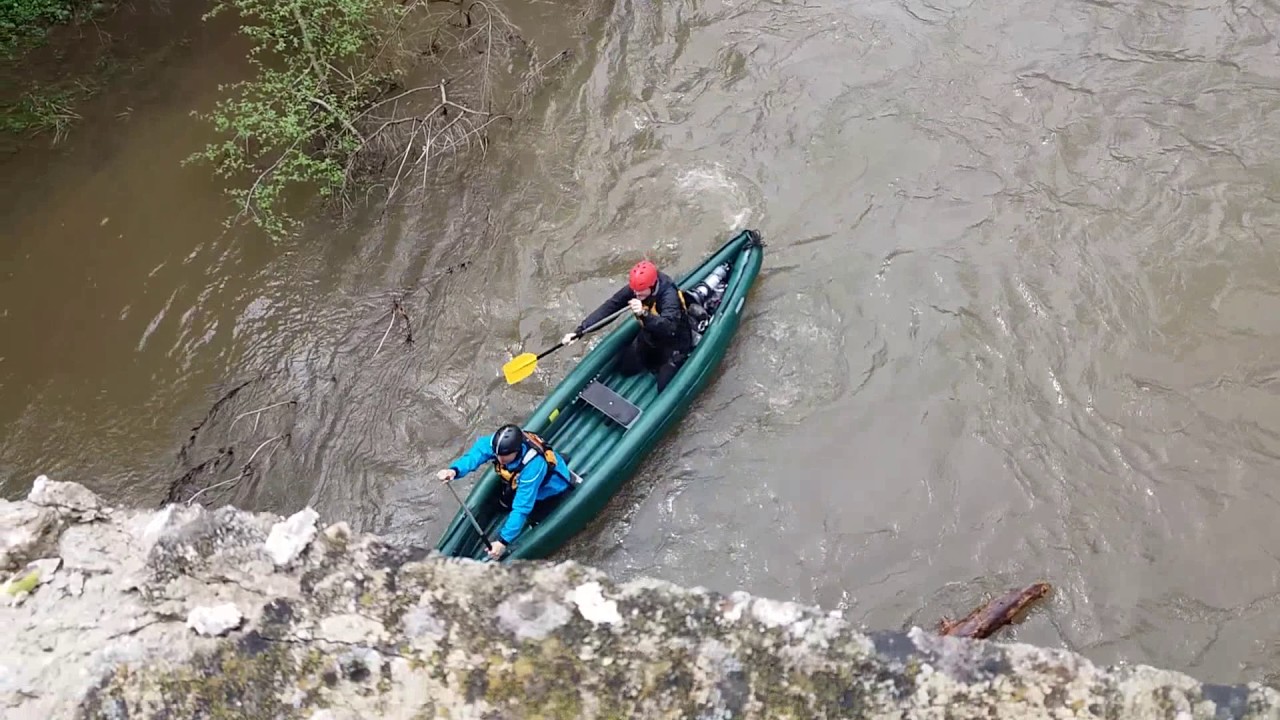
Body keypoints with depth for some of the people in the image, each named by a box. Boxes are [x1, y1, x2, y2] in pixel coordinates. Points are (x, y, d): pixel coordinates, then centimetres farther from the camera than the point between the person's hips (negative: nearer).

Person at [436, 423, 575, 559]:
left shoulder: (533, 465, -47)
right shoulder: (498, 442, -34)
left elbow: (522, 507, -46)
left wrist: (504, 541, -47)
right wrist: (454, 470, -72)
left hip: (551, 487, -6)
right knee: (504, 503, 15)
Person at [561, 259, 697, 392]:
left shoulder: (669, 295, -38)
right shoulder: (634, 289, -20)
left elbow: (668, 327, -52)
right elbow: (609, 306, -19)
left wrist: (644, 314, -69)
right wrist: (579, 330, -26)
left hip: (674, 341, -6)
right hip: (649, 336, 6)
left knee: (664, 388, -12)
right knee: (625, 369, 12)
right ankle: (658, 358, 33)